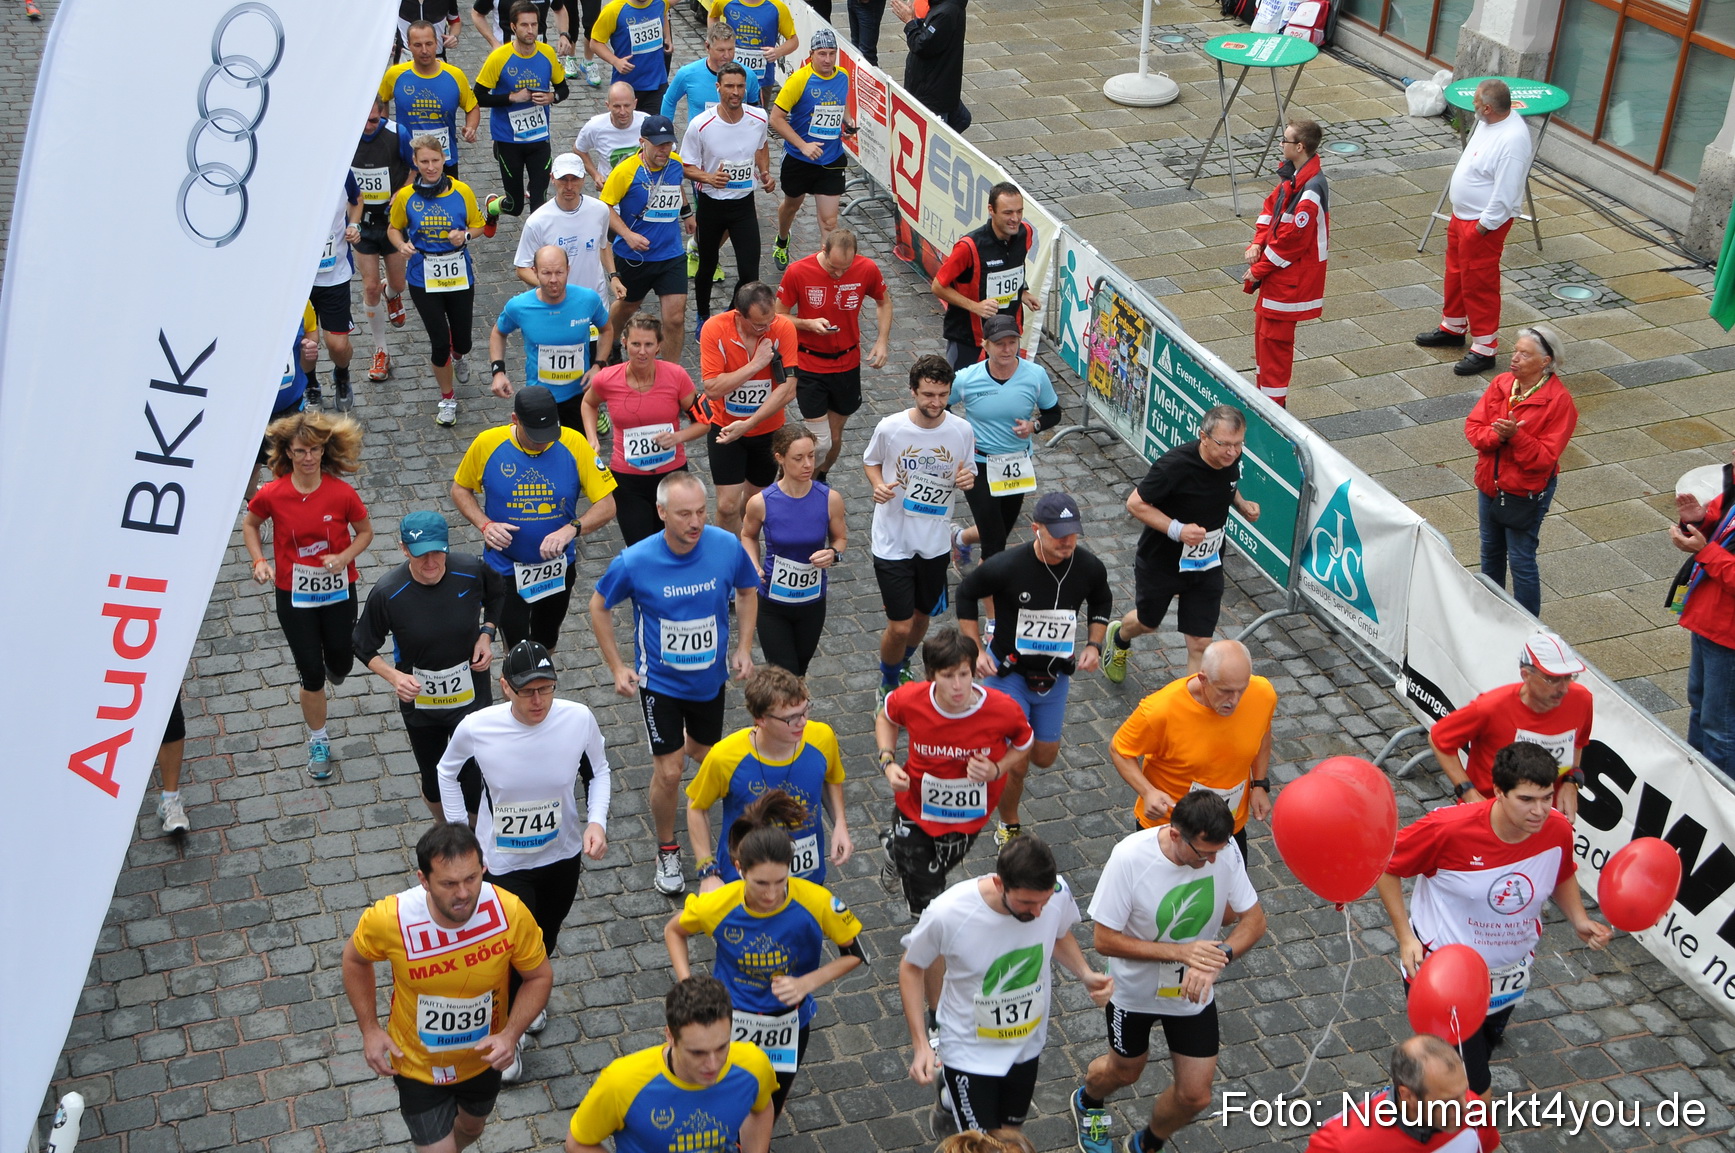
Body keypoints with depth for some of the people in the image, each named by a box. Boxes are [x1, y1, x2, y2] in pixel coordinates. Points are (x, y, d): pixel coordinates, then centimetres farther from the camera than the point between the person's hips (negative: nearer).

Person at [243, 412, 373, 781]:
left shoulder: (342, 493, -16)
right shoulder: (271, 494, -15)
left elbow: (365, 532, -1)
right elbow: (249, 524, 5)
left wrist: (343, 558, -19)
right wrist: (259, 561, -10)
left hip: (338, 591, 1)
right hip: (294, 595, -1)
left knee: (340, 664, 14)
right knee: (312, 674, 5)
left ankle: (332, 665, 55)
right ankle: (318, 743, 27)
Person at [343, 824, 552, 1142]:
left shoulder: (511, 912, -30)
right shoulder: (389, 919, -31)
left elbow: (540, 976, -13)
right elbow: (355, 959, -7)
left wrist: (511, 1034, -25)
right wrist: (369, 1029, -11)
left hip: (483, 1059, 3)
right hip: (419, 1065, -3)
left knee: (471, 1128, 31)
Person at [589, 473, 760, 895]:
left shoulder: (728, 547, -19)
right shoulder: (634, 562, -25)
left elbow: (747, 592, 3)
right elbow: (598, 607, -6)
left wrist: (744, 648, -4)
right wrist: (617, 667, -7)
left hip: (711, 678, 3)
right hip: (660, 682, -3)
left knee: (704, 752, 23)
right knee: (669, 773, -3)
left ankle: (685, 744, 62)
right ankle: (667, 850, 23)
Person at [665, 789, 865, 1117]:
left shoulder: (817, 902, -27)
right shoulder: (718, 905, -26)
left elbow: (855, 954, -10)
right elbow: (673, 931, -3)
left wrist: (807, 983, -23)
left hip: (788, 1025, 1)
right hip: (729, 1022, -1)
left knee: (765, 1119, 19)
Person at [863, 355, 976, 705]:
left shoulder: (962, 430, -10)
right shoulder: (890, 428, -16)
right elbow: (870, 461, 3)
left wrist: (967, 479, -18)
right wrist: (879, 486, -18)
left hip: (936, 542, 3)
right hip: (893, 541, -3)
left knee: (922, 615, 21)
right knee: (899, 626, -4)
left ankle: (903, 666, 52)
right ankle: (887, 685, 25)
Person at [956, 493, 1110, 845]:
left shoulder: (1090, 568, -14)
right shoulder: (1006, 567, -25)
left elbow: (1101, 602, 10)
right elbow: (966, 593, -5)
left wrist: (1094, 645, -4)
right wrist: (976, 650, -9)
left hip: (1056, 677, 4)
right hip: (1008, 672, -4)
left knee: (1044, 758, 15)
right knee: (1016, 763, -6)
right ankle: (1008, 826, 22)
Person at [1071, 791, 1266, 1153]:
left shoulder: (1225, 849, -23)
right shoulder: (1130, 858, -33)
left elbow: (1254, 920, -12)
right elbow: (1104, 940, -26)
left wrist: (1219, 959, -31)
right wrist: (1179, 951, -35)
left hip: (1193, 992, 3)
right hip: (1134, 990, -3)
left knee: (1196, 1096, 8)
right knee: (1125, 1071, 23)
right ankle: (1087, 1102, 61)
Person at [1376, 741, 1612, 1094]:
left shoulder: (1557, 830, -17)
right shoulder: (1449, 828, -30)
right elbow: (1386, 865, -16)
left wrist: (1579, 920, -10)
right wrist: (1405, 936, -20)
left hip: (1510, 971, 5)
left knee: (1482, 1049, 29)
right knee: (1472, 1089, -5)